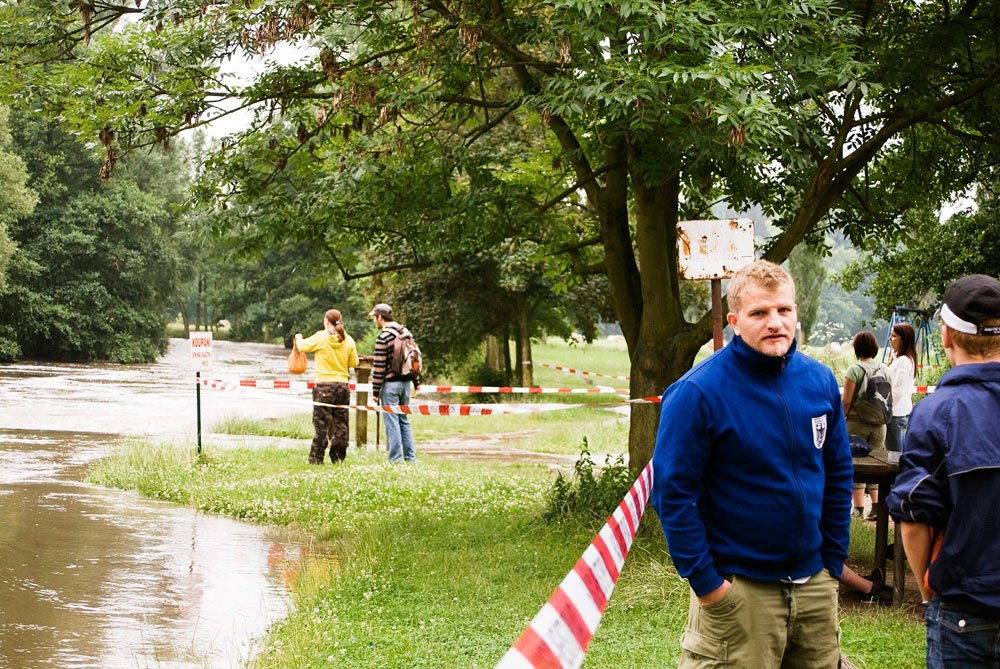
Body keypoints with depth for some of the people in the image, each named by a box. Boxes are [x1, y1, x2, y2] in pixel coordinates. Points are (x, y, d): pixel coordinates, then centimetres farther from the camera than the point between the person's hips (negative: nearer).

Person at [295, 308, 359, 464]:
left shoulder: (321, 337, -7)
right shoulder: (349, 340, 1)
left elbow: (303, 346, 5)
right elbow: (354, 363, 8)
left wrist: (298, 338, 28)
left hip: (324, 385, -3)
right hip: (343, 384, 3)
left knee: (321, 423, 1)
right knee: (341, 423, 9)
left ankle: (316, 458, 2)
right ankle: (338, 456, 11)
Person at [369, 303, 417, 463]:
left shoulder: (383, 337, -12)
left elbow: (379, 366, -14)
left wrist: (375, 390, -9)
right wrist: (416, 380, 20)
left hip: (390, 384, -7)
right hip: (406, 382, 7)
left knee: (392, 421, -3)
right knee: (404, 420, 14)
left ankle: (396, 458, -4)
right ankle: (410, 456, 12)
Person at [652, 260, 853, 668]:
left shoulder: (820, 382, 2)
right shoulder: (698, 392, -15)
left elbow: (839, 475, 11)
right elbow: (673, 493, -14)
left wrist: (833, 561, 8)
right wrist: (705, 581, -14)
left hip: (814, 583, 6)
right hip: (737, 588, -5)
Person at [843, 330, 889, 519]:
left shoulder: (855, 369, -11)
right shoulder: (884, 369, 5)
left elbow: (846, 401, -13)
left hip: (857, 422, -5)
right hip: (879, 424, 5)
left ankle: (858, 507, 1)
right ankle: (876, 505, 5)